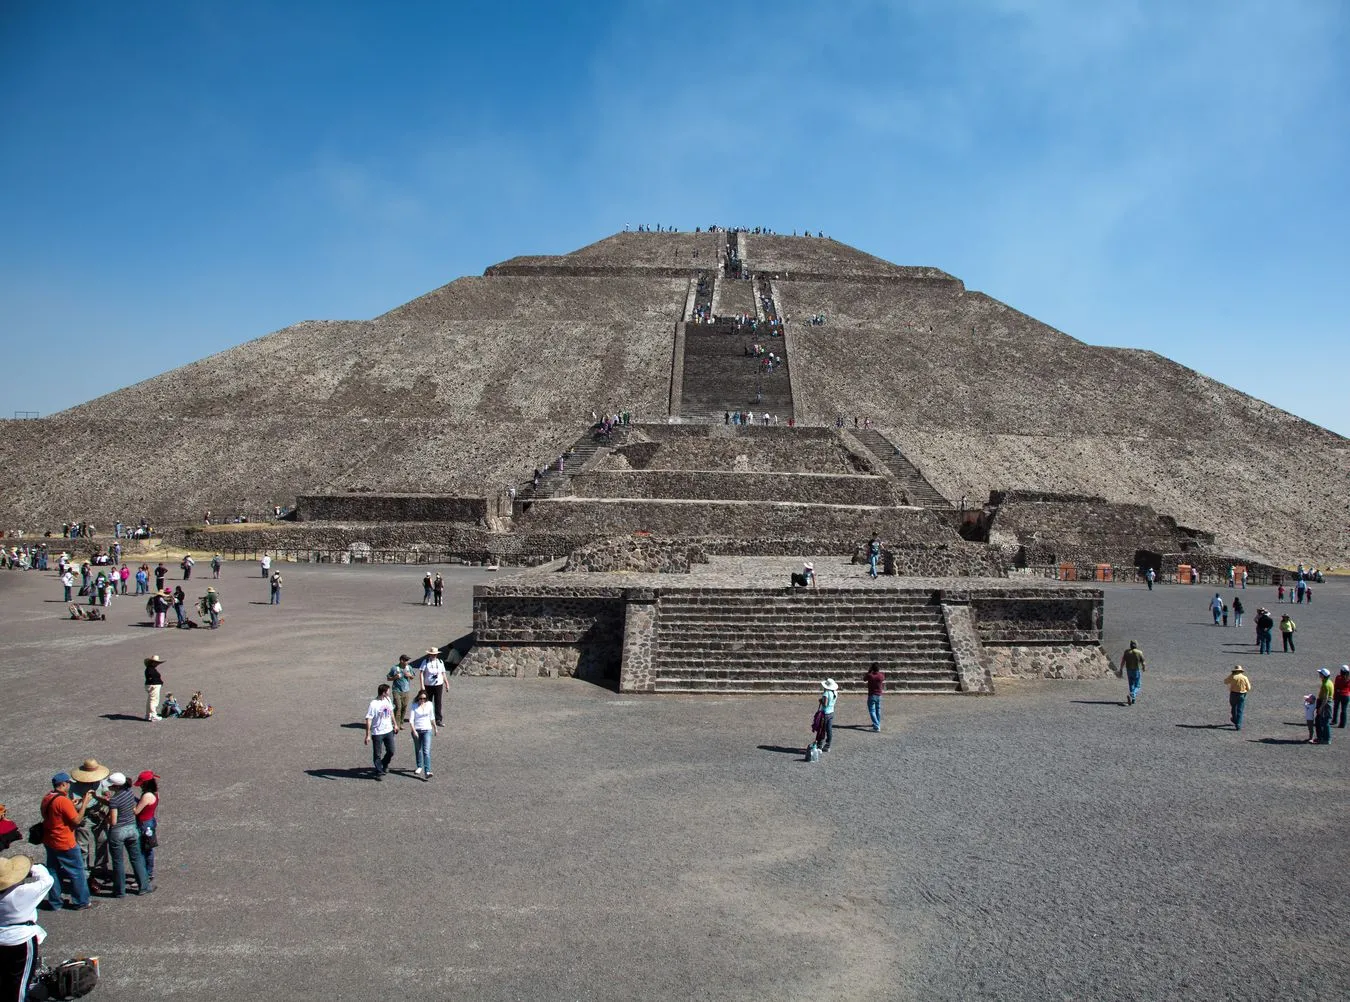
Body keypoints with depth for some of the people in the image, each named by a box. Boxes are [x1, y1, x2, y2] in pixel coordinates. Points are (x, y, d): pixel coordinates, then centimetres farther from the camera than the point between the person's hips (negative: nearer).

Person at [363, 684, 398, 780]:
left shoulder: (387, 700, 1)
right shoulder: (373, 704, -21)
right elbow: (368, 720, -20)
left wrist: (395, 724, 23)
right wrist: (368, 735, -21)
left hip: (389, 730, 6)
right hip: (377, 733, -6)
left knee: (391, 751, 14)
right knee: (377, 754, 5)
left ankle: (384, 765, 39)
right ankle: (379, 772, 20)